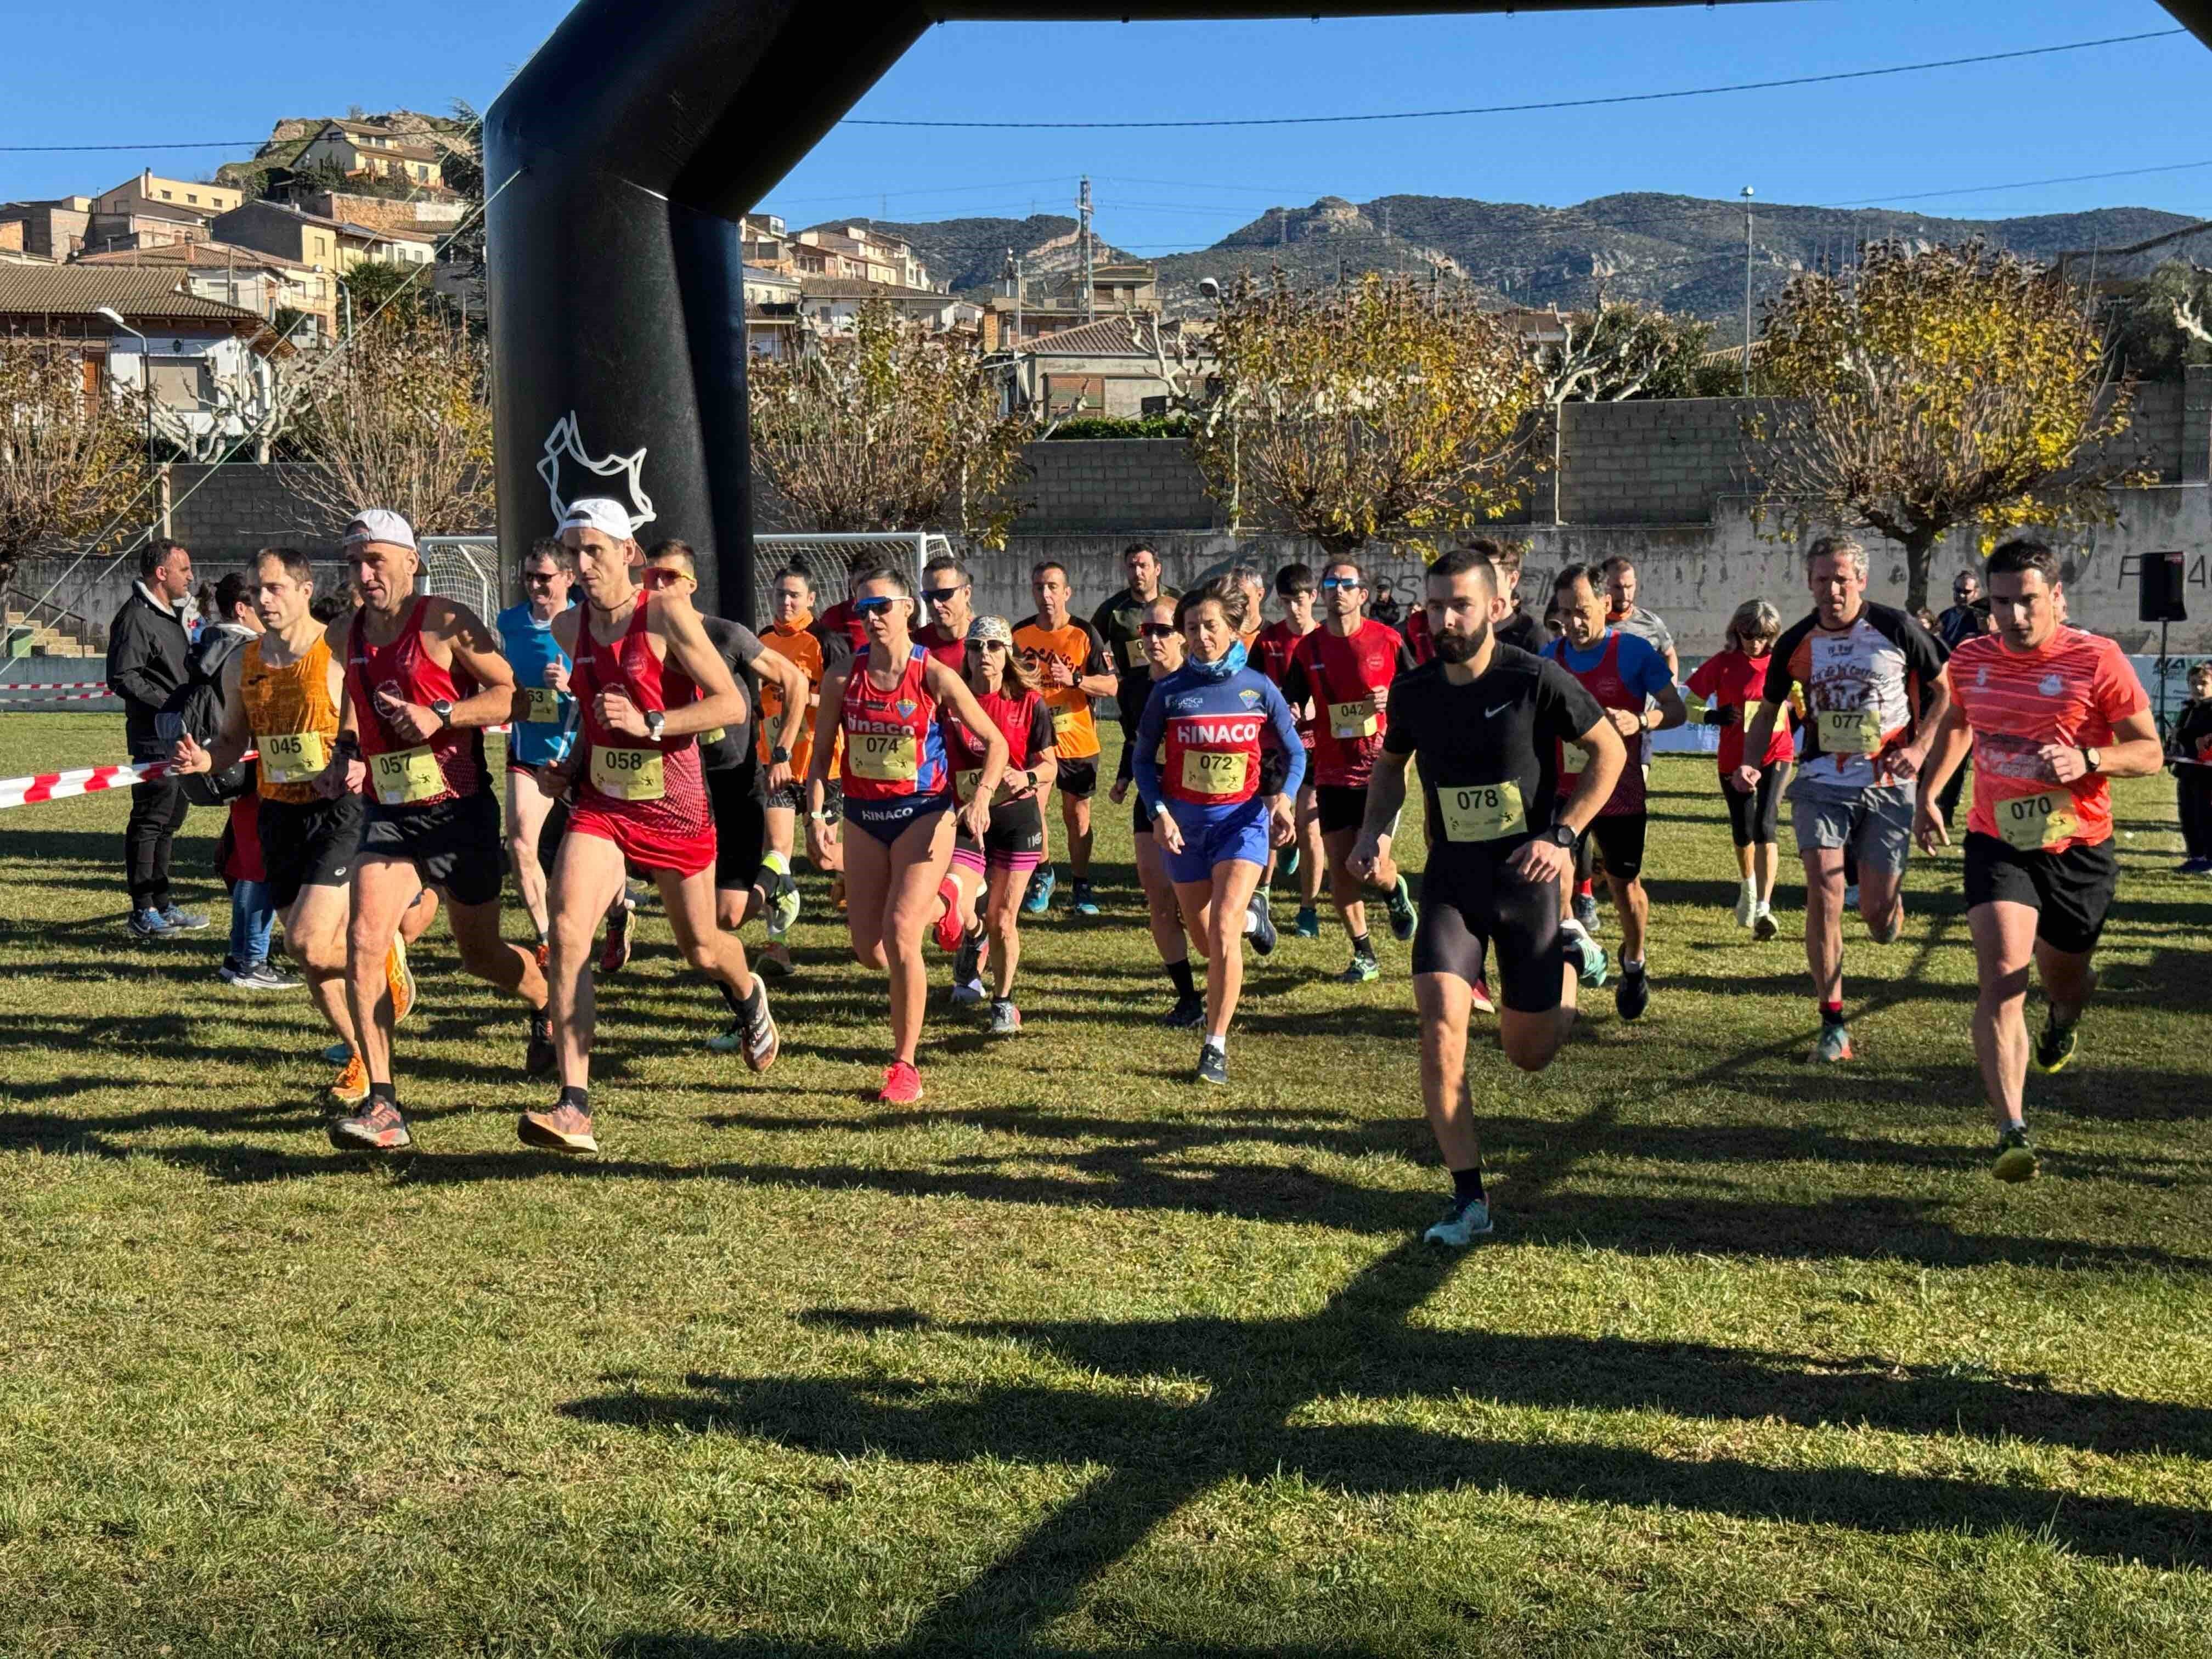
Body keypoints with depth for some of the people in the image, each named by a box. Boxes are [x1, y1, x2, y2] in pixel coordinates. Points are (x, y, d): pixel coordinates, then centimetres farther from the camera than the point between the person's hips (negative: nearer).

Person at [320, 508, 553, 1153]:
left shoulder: (445, 623, -10)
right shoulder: (351, 635, 7)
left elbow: (513, 693, -12)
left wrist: (441, 717, -24)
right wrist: (348, 751, 5)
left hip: (459, 809, -4)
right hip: (388, 812, 5)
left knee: (480, 955, 11)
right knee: (363, 941, -16)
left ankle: (548, 1006, 48)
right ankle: (383, 1108, -14)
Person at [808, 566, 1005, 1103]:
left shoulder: (934, 676, -10)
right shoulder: (843, 678, -1)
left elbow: (996, 742, -2)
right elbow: (821, 755, 7)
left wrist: (980, 799, -17)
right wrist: (815, 816, -6)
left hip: (924, 814, -4)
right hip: (863, 817, 4)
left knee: (899, 935, -18)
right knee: (870, 953, 6)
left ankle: (905, 1065, -3)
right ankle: (933, 905, 42)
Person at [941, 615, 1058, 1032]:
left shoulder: (1029, 703, -3)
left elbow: (1049, 766, 3)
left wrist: (1026, 777, -17)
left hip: (1016, 815, -1)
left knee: (1002, 920, 4)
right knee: (955, 913, -15)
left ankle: (1004, 1002, 24)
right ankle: (973, 940, 23)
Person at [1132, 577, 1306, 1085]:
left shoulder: (1258, 687, -3)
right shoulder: (1170, 692, -4)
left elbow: (1295, 751, 7)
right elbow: (1144, 758, 4)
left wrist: (1284, 796, -11)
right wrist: (1158, 812, -10)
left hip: (1242, 818, -2)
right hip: (1184, 821, 2)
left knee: (1224, 928, -18)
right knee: (1202, 933, 12)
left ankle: (1216, 1044, -10)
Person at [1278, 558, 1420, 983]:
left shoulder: (1388, 640, -4)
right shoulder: (1308, 649, 4)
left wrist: (1393, 701, -16)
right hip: (1332, 773, 3)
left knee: (1370, 865, -11)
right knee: (1339, 867, 3)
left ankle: (1396, 891, 26)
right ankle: (1363, 955, 19)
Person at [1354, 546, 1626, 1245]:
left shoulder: (1535, 680, -14)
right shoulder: (1413, 691, -3)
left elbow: (1611, 751, -4)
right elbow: (1391, 762, 18)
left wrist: (1563, 835, -14)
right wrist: (1375, 828, 0)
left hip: (1526, 880, -2)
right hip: (1451, 879, 2)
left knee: (1529, 1054, 9)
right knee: (1440, 1030, -17)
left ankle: (1569, 955, 42)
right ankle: (1469, 1199, -8)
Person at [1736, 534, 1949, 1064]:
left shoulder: (1896, 628, -6)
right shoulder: (1796, 643, 1)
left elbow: (1944, 692, 4)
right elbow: (1769, 710, 14)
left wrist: (1920, 747, -9)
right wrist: (1749, 763, -3)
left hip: (1888, 786, -1)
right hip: (1822, 783, 1)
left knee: (1878, 918, -1)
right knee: (1824, 894, -14)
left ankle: (1887, 902, 40)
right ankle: (1833, 1024, -4)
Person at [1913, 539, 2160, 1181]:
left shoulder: (2098, 660, -11)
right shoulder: (1969, 661, -1)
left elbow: (2150, 752, -8)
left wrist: (2086, 758, -27)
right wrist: (1928, 794, 10)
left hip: (2078, 848, -1)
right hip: (1997, 844, 1)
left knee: (2064, 978, 17)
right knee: (2002, 978, -17)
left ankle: (2062, 1023, 58)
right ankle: (2013, 1133, -21)